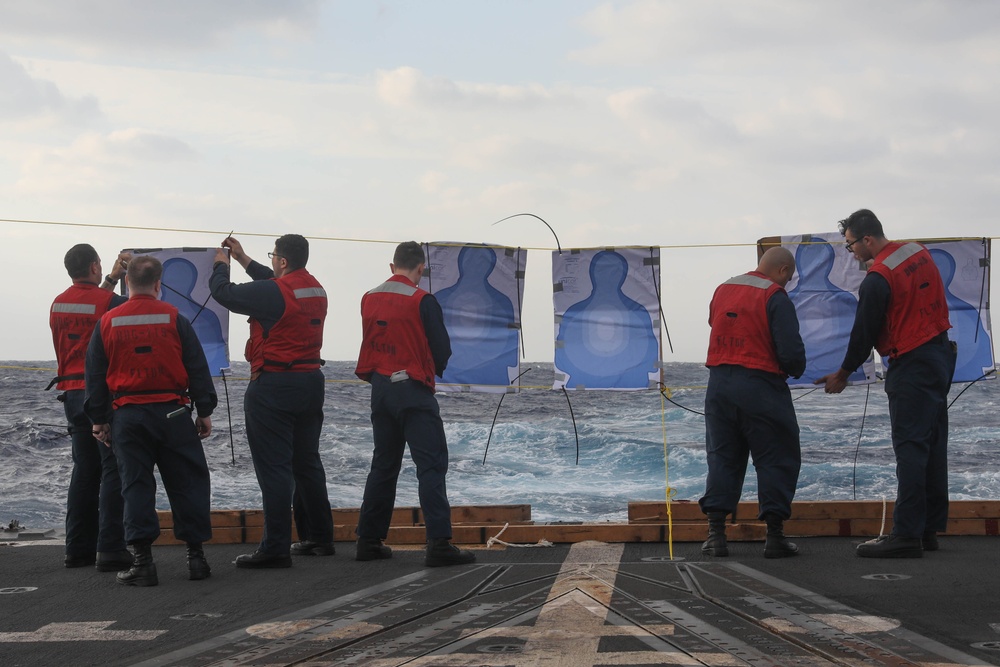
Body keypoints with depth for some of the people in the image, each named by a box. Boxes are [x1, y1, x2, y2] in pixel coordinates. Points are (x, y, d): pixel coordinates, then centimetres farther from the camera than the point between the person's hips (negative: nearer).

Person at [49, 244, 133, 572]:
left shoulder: (58, 305, 7)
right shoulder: (109, 302, -14)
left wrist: (112, 278, 28)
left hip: (73, 394, 7)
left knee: (85, 471, 14)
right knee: (114, 470, -4)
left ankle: (78, 548, 16)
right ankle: (110, 549, -7)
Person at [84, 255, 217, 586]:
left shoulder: (107, 323, 3)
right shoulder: (174, 318, -2)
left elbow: (95, 376, 7)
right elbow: (197, 368, 0)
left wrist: (99, 419, 15)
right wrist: (205, 411, 8)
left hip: (127, 416, 1)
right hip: (172, 412, -1)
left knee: (136, 486, 4)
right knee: (187, 482, 7)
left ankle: (142, 560, -1)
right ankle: (196, 555, 7)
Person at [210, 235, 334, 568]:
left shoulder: (273, 292, -18)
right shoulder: (316, 290, 7)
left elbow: (223, 291, -9)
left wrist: (221, 263, 11)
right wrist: (243, 259, 30)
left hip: (273, 387, -8)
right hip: (311, 383, 8)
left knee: (274, 468, -6)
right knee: (307, 463, 17)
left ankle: (276, 548, -6)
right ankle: (319, 537, 24)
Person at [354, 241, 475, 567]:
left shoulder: (369, 299, 6)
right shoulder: (422, 301, -12)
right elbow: (442, 350, -7)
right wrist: (433, 371, 13)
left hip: (380, 389, 6)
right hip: (413, 390, -6)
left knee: (383, 464, 15)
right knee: (432, 464, -6)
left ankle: (369, 540, 18)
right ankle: (438, 543, -13)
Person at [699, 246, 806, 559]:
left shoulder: (722, 290, 10)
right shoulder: (776, 298, -10)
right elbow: (791, 352, -14)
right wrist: (796, 370, 6)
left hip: (719, 383, 6)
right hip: (760, 388, -6)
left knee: (721, 457, 12)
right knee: (776, 460, 5)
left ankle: (716, 533, 8)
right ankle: (774, 536, 5)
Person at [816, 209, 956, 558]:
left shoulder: (877, 279, -17)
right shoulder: (919, 253, 7)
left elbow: (864, 333, -10)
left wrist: (842, 375, 3)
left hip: (911, 366, -9)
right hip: (942, 354, 9)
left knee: (910, 449, -9)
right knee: (933, 445, 11)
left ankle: (907, 535, -11)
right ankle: (929, 529, 17)